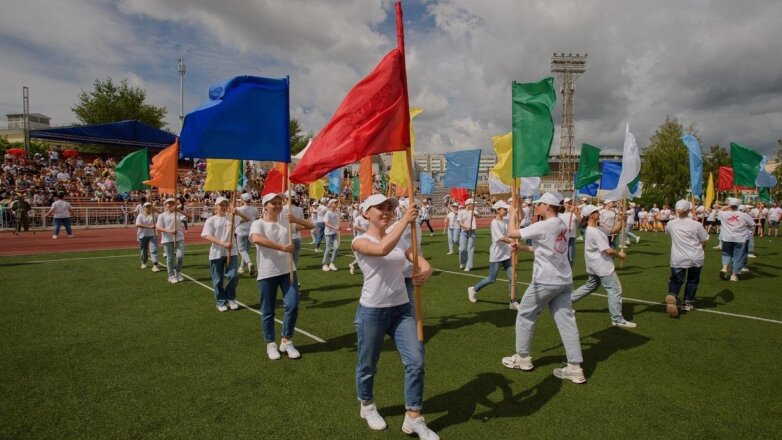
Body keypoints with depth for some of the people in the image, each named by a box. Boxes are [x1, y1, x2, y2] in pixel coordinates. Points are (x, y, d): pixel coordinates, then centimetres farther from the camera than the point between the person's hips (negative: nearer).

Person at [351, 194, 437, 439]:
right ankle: (367, 406, 41)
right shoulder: (360, 241, -10)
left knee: (415, 361, 0)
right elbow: (382, 249, -32)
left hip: (403, 309, 5)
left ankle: (413, 419, 16)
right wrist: (405, 221, -31)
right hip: (372, 311, -5)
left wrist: (425, 272, -22)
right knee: (368, 365, 13)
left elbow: (421, 261, 2)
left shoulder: (399, 240, 8)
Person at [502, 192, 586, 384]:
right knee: (566, 320, 7)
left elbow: (511, 234, -14)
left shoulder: (543, 226, -17)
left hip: (545, 281, -8)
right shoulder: (562, 226, 9)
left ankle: (523, 358, 22)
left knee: (525, 316, 10)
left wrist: (513, 215, 2)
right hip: (564, 281, 8)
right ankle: (575, 368, 8)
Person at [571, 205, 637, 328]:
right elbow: (607, 250, -24)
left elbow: (614, 230, 12)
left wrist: (620, 220, -3)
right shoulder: (594, 232, -22)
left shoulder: (595, 229, 9)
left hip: (595, 266, 10)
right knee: (615, 290, -3)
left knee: (591, 286, 23)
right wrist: (619, 254, -7)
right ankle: (617, 319, 2)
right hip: (602, 266, -10)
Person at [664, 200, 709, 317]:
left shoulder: (671, 224, -3)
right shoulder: (696, 224, -8)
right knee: (692, 280, 19)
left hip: (678, 259, 0)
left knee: (676, 280, 6)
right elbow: (704, 242, -1)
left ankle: (671, 295, -23)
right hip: (695, 258, 0)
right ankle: (688, 302, 25)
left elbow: (666, 231, 21)